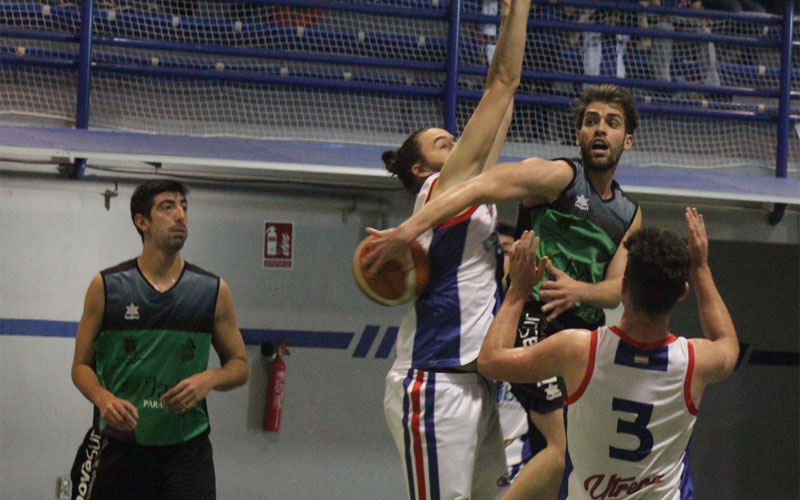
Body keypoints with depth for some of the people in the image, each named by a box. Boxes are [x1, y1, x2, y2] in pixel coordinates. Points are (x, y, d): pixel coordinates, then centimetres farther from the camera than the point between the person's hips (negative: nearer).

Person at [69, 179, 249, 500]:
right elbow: (81, 366, 6)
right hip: (116, 441, 0)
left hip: (185, 446, 0)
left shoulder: (214, 291, 6)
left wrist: (209, 379, -9)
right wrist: (103, 398, -15)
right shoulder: (107, 287, 3)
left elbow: (239, 366, 13)